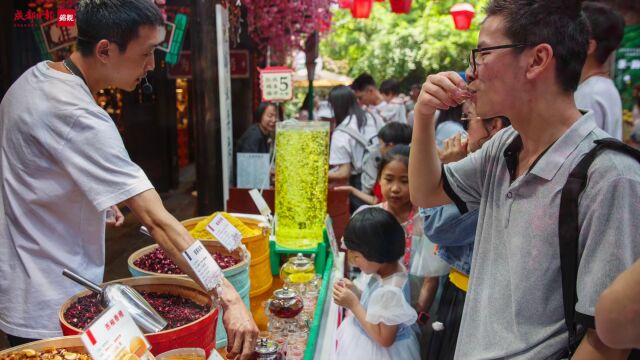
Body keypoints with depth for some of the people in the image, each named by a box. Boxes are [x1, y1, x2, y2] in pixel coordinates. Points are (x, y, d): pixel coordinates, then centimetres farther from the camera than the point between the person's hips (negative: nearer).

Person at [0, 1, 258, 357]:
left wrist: (100, 201, 12)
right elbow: (157, 219, -32)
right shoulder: (79, 118, -28)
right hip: (51, 312, -9)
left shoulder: (34, 77, 1)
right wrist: (228, 298, -31)